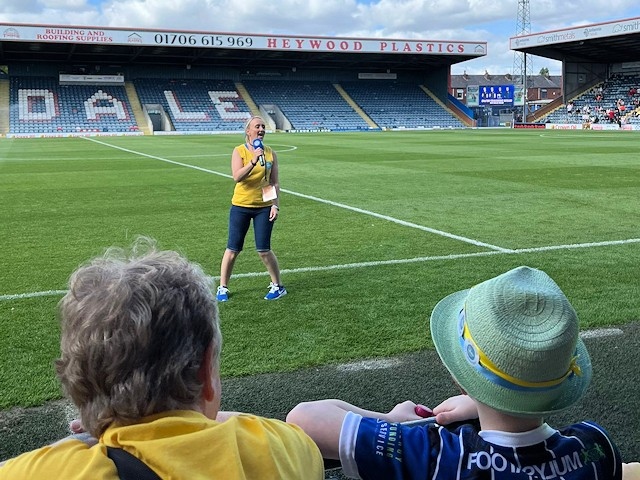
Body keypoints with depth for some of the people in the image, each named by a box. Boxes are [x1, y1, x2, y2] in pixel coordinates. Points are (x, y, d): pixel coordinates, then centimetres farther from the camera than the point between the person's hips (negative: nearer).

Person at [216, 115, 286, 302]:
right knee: (233, 249, 4)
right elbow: (237, 177, -19)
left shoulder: (270, 153, 3)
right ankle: (223, 287, 17)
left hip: (264, 207, 1)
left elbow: (274, 182, 6)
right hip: (241, 206, -1)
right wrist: (253, 161, -29)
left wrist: (275, 205, -3)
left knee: (263, 249, -2)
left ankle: (277, 286, 15)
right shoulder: (239, 151, -5)